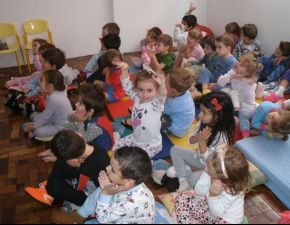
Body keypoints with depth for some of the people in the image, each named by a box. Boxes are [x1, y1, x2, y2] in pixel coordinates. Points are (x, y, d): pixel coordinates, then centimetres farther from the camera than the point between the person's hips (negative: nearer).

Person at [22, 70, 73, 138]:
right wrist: (36, 122, 6)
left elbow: (45, 116, -21)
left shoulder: (54, 99, -33)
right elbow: (46, 113, 8)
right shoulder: (55, 93, -3)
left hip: (61, 126, -10)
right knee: (35, 117, 19)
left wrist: (34, 127, -8)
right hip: (55, 119, 10)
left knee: (38, 131, -21)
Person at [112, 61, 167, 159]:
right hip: (135, 139, 6)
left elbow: (162, 96, -45)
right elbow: (126, 85, -12)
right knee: (114, 147, 11)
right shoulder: (137, 98, -9)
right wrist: (125, 69, -30)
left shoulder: (156, 103, -24)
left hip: (151, 145, -6)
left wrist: (162, 85, -68)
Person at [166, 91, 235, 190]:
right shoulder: (203, 123, -16)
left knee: (193, 179, -30)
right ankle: (184, 182, -2)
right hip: (200, 158, 7)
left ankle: (183, 171, 6)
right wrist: (197, 137, -26)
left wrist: (202, 141, -34)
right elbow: (190, 141, -5)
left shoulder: (222, 137, -33)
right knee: (175, 150, 0)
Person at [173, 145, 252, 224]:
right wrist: (209, 190, -34)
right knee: (182, 197, -5)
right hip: (211, 206, 6)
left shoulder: (232, 192, -32)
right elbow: (197, 189, -15)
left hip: (227, 219, -6)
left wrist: (212, 196, -38)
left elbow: (216, 212, -22)